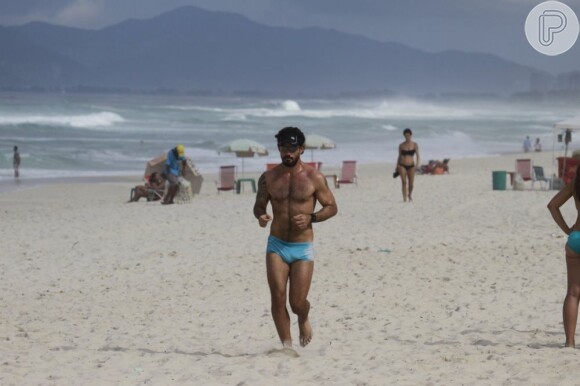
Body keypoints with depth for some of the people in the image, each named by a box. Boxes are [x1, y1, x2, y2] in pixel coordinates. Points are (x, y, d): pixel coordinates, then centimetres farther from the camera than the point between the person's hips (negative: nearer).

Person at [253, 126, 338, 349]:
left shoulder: (314, 178, -4)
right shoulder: (269, 178, 2)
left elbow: (332, 207, 2)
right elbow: (259, 206, 11)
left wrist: (311, 217, -17)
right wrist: (260, 216, -13)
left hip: (303, 248, -2)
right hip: (277, 245, 2)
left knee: (297, 302, -4)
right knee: (278, 297, -10)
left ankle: (304, 320, 33)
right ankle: (286, 345, 3)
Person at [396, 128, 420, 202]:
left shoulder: (415, 145, 3)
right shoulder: (401, 145, 4)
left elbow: (417, 155, -1)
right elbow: (399, 156, 10)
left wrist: (418, 162, -19)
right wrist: (397, 167, 10)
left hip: (411, 166, 1)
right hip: (402, 166, -1)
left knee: (411, 184, 3)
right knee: (404, 182, -14)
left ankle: (409, 195, 33)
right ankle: (404, 198, -13)